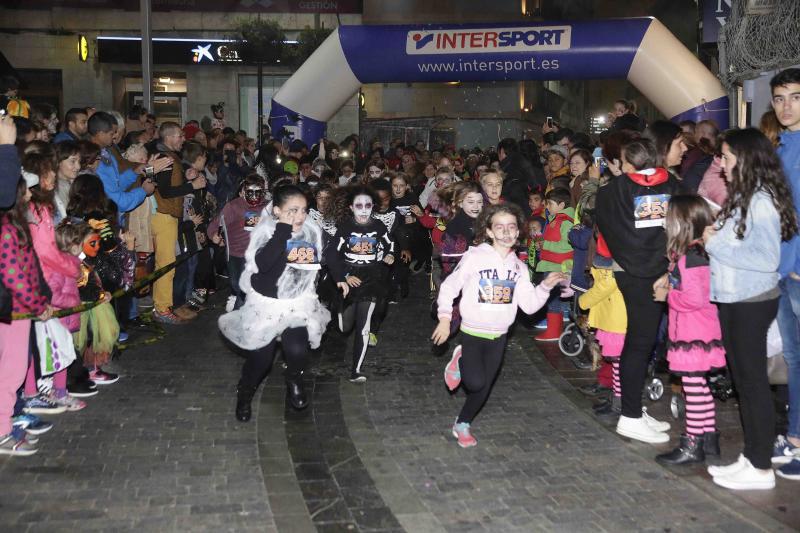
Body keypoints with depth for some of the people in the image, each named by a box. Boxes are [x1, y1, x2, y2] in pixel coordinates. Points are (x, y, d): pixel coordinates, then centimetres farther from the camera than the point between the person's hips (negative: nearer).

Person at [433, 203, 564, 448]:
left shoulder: (519, 267, 2)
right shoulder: (474, 257, -13)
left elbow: (529, 305, 0)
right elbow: (449, 287, -5)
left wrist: (546, 287, -15)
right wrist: (445, 319, -9)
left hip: (499, 337, 4)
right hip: (472, 333, -4)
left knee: (483, 389, 11)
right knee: (475, 383, -16)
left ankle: (463, 424, 33)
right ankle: (460, 361, 16)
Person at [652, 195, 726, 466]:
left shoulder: (692, 256, -20)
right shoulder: (687, 253, 10)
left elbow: (695, 298, -25)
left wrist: (668, 295, -12)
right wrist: (669, 279, 7)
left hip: (694, 335, -10)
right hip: (691, 332, 10)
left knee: (693, 387, -2)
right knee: (699, 386, 18)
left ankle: (692, 445, 6)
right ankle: (709, 437, 27)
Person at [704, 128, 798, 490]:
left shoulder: (761, 201, -17)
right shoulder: (739, 198, 9)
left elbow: (767, 259, -22)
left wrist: (716, 244, -18)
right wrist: (711, 239, -5)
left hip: (752, 302, -9)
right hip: (731, 299, 9)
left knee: (753, 381, -1)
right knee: (742, 379, 14)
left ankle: (761, 469, 9)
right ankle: (750, 457, 25)